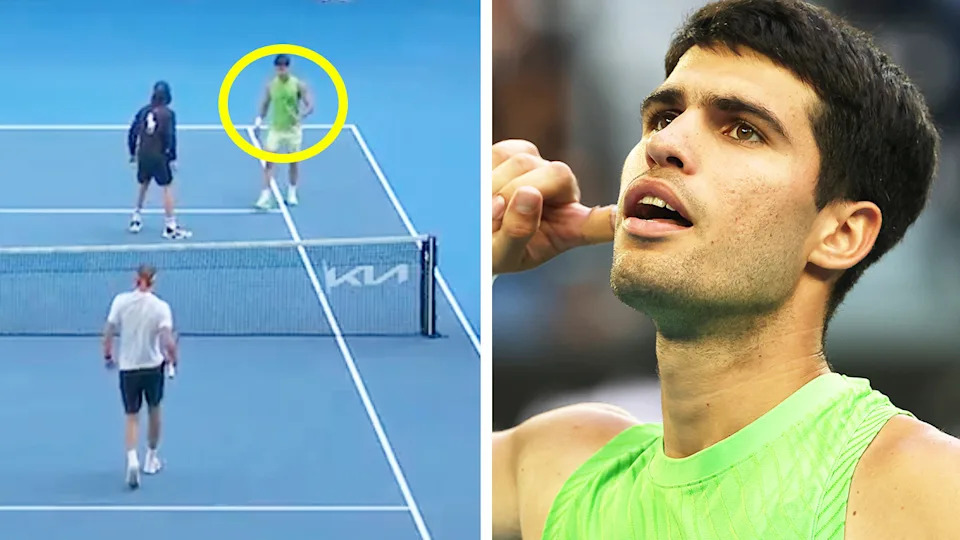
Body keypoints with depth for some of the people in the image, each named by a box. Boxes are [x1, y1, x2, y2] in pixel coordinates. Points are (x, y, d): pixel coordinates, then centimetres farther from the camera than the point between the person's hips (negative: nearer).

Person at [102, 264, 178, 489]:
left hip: (128, 367, 0)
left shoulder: (121, 301, -8)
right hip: (153, 366, 0)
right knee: (154, 411, 24)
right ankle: (151, 458, 35)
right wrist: (173, 359, 0)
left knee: (132, 417, 8)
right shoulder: (161, 307, -12)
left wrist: (108, 356, 11)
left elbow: (108, 333, -6)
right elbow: (168, 342, -20)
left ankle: (132, 460, -17)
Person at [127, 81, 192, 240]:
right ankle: (170, 226, -1)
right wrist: (173, 158, -10)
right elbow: (170, 137, -15)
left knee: (144, 185, 23)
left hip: (143, 155, 5)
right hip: (159, 156, -5)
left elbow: (132, 132, 6)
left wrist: (133, 152, 17)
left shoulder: (143, 111, 4)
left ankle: (136, 219, 31)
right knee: (167, 188, 1)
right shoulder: (168, 113, -9)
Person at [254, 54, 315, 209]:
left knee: (294, 162, 10)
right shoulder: (271, 85, 0)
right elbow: (265, 104, 11)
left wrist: (301, 115, -32)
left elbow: (310, 106, -12)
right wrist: (260, 118, -7)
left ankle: (292, 193, 29)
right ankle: (266, 195, -11)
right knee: (268, 161, -11)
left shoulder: (299, 85, -9)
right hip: (275, 129, 1)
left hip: (293, 130, -1)